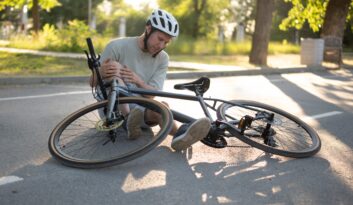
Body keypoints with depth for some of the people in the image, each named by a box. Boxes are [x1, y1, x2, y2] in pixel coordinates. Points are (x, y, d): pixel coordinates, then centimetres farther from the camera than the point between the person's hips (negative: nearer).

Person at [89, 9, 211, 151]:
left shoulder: (162, 59, 3)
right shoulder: (117, 46, -6)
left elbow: (151, 94, -6)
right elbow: (92, 83, -5)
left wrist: (138, 82, -28)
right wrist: (101, 72, -30)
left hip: (140, 110, 2)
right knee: (113, 69, -28)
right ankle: (130, 120, -42)